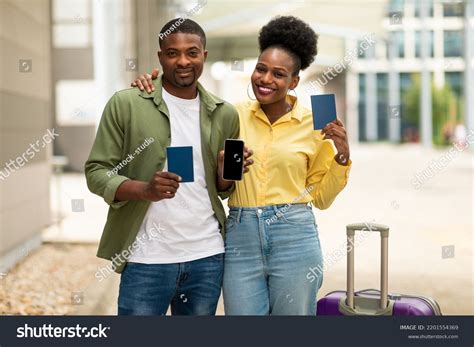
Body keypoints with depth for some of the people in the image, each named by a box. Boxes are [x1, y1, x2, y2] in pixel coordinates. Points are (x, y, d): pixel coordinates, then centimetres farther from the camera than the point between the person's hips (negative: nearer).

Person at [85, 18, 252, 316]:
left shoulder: (225, 114, 7)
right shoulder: (126, 103, -5)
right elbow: (96, 171, -5)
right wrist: (144, 190, -23)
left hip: (208, 256, 4)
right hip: (147, 258, -4)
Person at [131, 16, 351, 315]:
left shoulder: (313, 123, 1)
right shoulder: (234, 115, 4)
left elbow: (321, 197, 7)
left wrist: (342, 157, -7)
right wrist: (152, 89, -1)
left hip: (294, 237, -1)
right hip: (240, 237, 2)